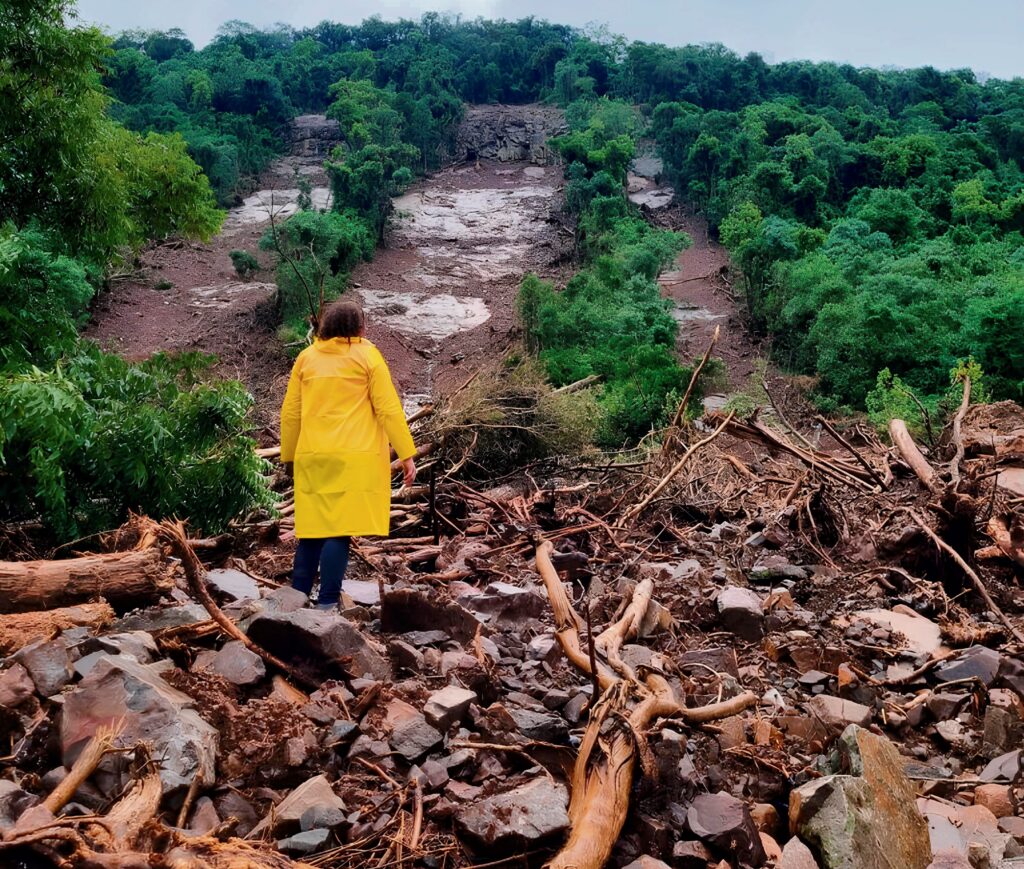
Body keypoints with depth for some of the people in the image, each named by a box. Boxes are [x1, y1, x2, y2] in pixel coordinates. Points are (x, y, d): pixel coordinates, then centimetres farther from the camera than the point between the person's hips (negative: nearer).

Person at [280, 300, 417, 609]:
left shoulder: (306, 357, 12)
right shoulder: (366, 355, 2)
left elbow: (290, 413, 14)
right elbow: (388, 408, -3)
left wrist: (288, 456, 23)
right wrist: (407, 454, -1)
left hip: (312, 457, 4)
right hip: (354, 457, -4)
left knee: (312, 529, 12)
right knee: (340, 530, -5)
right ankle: (327, 603, -8)